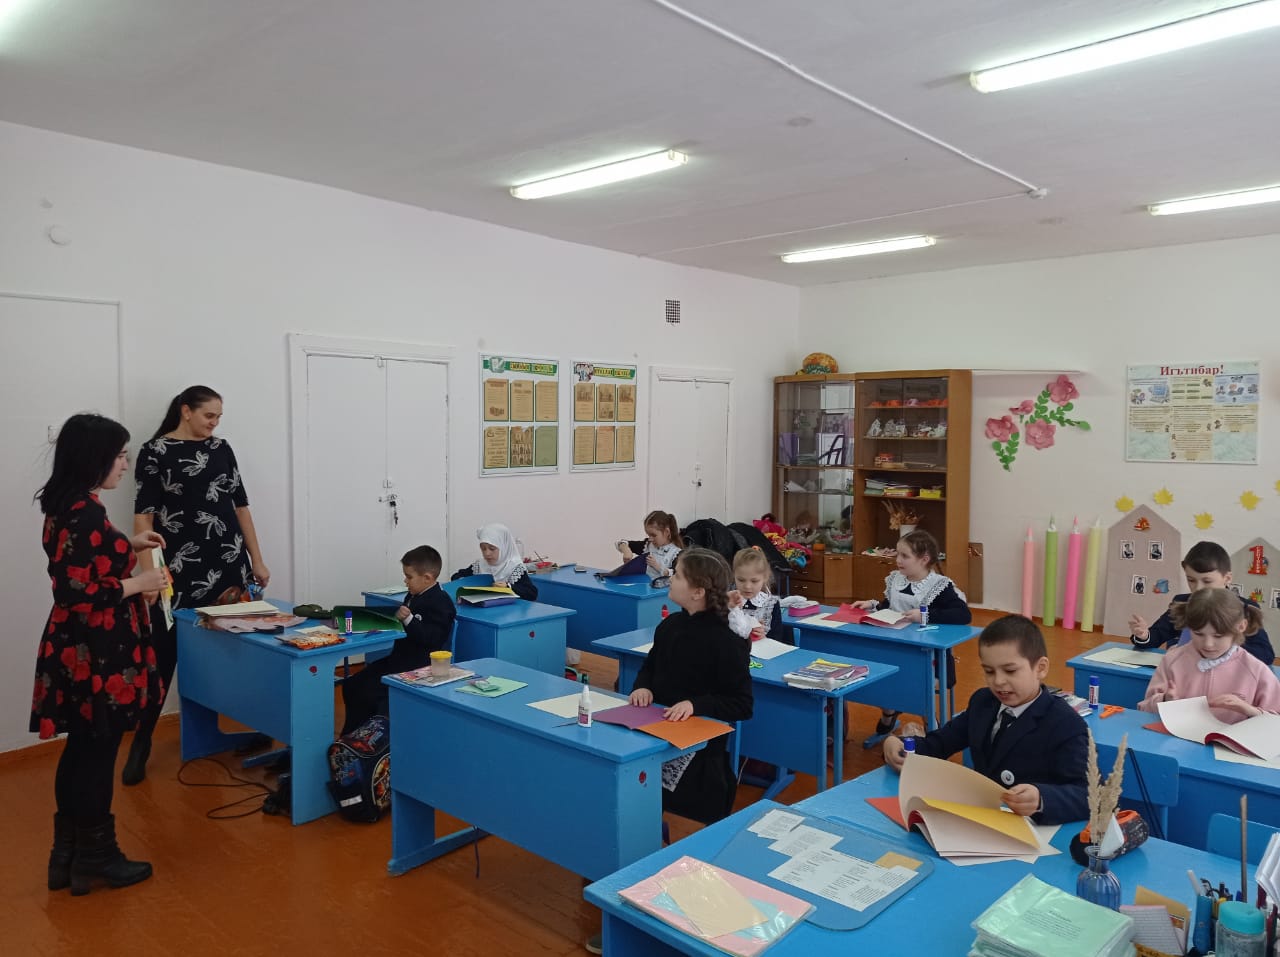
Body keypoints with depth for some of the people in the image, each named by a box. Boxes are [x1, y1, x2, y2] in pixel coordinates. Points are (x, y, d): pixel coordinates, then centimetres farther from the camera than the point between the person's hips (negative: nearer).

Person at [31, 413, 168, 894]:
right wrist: (139, 583, -15)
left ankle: (68, 853, 30)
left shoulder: (66, 506, 7)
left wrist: (127, 546, 17)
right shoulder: (84, 514, -23)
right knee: (97, 754, 5)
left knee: (80, 750, 18)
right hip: (96, 655, -10)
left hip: (80, 650, 10)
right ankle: (94, 857, 20)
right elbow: (79, 594, -26)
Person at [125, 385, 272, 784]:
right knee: (163, 654, -1)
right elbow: (143, 515, -6)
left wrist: (257, 559, 12)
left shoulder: (221, 448, 11)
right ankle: (141, 744, 11)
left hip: (230, 564, 4)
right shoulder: (155, 452, -2)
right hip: (179, 570, -4)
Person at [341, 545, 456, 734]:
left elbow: (433, 640, -24)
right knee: (351, 685, 6)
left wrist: (408, 619, -30)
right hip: (400, 658, 10)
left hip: (418, 666, -10)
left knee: (369, 692, -21)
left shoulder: (440, 602, -16)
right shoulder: (414, 597, 13)